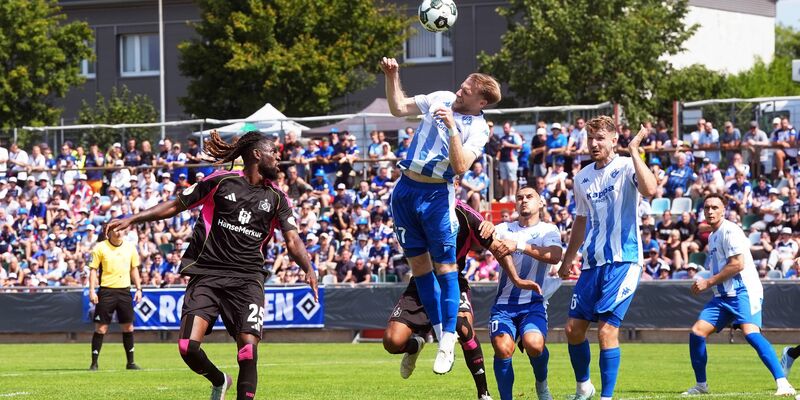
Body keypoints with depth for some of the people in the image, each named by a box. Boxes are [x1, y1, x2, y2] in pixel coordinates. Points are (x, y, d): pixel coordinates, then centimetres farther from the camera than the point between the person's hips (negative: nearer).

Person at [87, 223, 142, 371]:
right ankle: (94, 363, 0)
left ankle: (130, 362, 13)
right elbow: (93, 269, -2)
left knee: (128, 326, 4)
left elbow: (134, 269, 16)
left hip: (124, 290, 3)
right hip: (106, 291, -3)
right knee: (101, 327, -5)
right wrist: (92, 291, -10)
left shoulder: (130, 248, 7)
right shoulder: (100, 248, -3)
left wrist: (138, 288, 9)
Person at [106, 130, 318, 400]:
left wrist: (308, 269, -17)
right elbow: (175, 206, 9)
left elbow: (293, 241, 3)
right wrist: (131, 220, 2)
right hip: (206, 274, -1)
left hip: (247, 278, 1)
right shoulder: (221, 182, 3)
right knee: (188, 347, -13)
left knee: (249, 349, -16)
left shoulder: (276, 199, 10)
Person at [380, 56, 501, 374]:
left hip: (436, 195, -5)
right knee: (419, 264, 7)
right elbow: (398, 108, 13)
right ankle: (439, 330, 14)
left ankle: (448, 341, -5)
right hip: (405, 189, 5)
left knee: (444, 266, -7)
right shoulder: (441, 98, 5)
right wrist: (392, 77, 0)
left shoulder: (478, 129, -9)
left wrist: (452, 127, -27)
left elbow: (460, 166, -22)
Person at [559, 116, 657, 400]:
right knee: (573, 329, 6)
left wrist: (634, 151, -26)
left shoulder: (626, 167, -7)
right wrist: (567, 259, 28)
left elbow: (649, 190, -29)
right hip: (591, 263, 7)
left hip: (622, 262, -7)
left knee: (607, 330, -13)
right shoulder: (583, 178, 13)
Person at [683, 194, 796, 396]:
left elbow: (738, 264, -17)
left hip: (743, 291, -9)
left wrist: (708, 282, -13)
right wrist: (705, 285, 13)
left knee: (750, 332, -27)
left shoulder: (730, 231, -9)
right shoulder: (712, 236, 20)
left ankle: (782, 383, -30)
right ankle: (701, 385, 14)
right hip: (723, 296, 9)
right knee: (697, 332, 0)